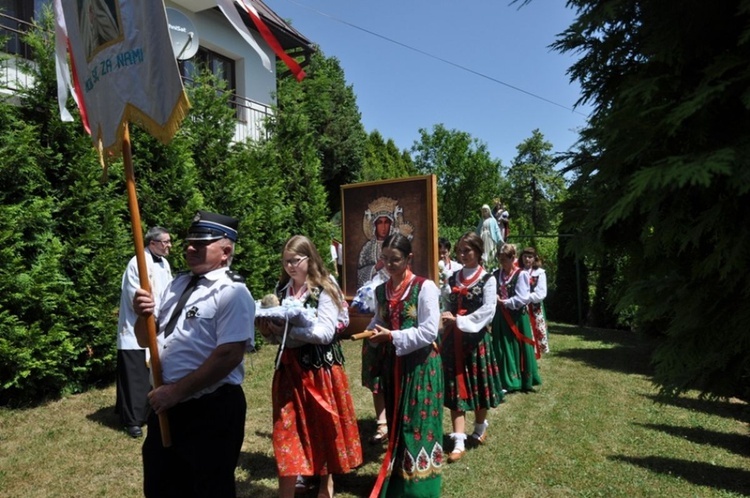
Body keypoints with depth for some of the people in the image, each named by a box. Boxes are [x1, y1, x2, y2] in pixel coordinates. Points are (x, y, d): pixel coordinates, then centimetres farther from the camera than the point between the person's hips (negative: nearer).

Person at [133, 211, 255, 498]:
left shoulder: (232, 292, -17)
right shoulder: (177, 285, 8)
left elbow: (228, 355, -25)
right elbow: (147, 340, 14)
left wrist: (176, 391, -21)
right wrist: (143, 316, -7)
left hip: (211, 411, -8)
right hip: (167, 406, 8)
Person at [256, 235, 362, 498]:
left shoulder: (325, 289, -10)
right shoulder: (282, 289, 7)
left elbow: (326, 332, -19)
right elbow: (280, 328, 14)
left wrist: (287, 330, -21)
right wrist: (269, 327, -9)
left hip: (320, 367, -4)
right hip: (289, 367, 4)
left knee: (323, 427, 12)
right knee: (288, 430, 5)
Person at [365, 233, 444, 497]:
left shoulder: (425, 287, -12)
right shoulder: (381, 290, 6)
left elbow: (429, 332, -18)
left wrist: (392, 336, -19)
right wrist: (373, 332, -6)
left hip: (421, 364, -6)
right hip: (392, 364, 6)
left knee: (418, 424, 2)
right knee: (395, 422, 15)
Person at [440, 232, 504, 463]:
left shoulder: (487, 279, -4)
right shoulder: (453, 278, 9)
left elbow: (487, 311, -14)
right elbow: (447, 306, 11)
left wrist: (459, 321, -20)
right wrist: (447, 318, -7)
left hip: (477, 338, -3)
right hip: (454, 339, 3)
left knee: (478, 385, 10)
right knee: (456, 387, 0)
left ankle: (480, 428, 36)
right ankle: (459, 441, 3)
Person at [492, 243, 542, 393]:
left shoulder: (521, 274, -10)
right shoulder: (496, 274, 6)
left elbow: (522, 299, -16)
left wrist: (503, 302, -16)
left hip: (516, 318, -5)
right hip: (500, 318, 5)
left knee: (517, 348, 4)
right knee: (502, 349, 8)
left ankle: (523, 381, 19)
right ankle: (505, 381, 20)